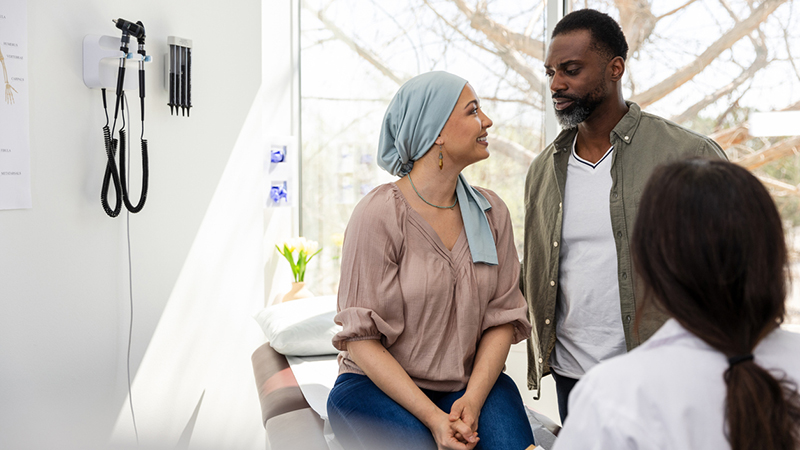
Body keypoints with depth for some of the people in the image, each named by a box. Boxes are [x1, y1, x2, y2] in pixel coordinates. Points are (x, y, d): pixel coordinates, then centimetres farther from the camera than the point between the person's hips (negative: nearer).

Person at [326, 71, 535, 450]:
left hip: (472, 381, 4)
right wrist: (432, 417, -19)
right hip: (377, 386, -3)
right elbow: (361, 339, -13)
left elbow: (503, 317, 2)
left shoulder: (490, 212, 3)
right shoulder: (379, 214, -12)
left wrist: (473, 398, -13)